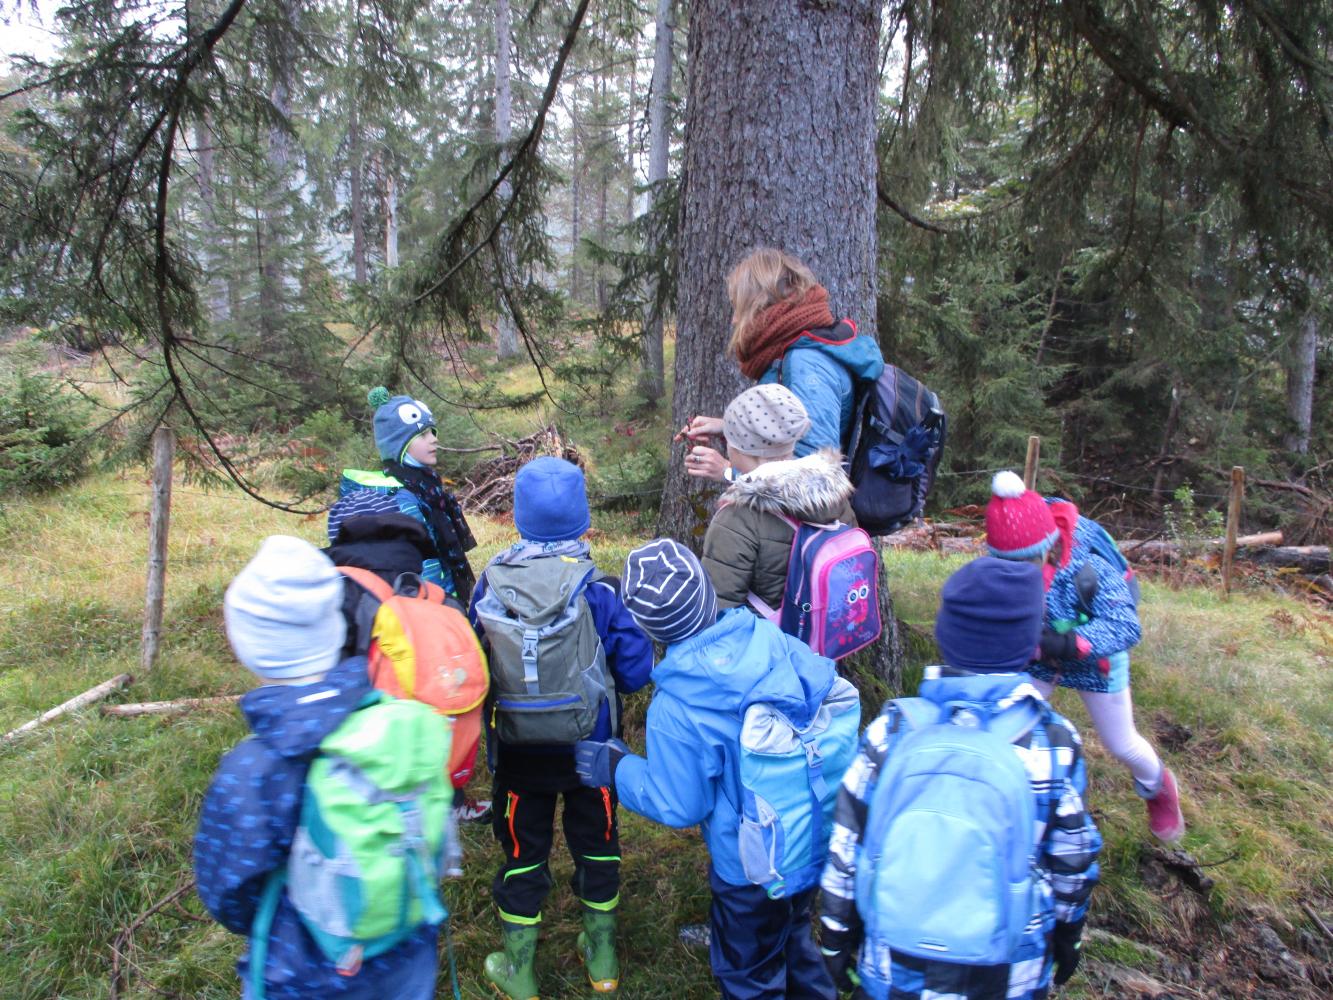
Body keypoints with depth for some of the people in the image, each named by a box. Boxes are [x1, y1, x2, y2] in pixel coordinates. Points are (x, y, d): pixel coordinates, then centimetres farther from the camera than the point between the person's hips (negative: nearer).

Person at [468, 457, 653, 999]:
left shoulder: (490, 582, -16)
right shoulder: (597, 589, -22)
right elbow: (635, 671, -16)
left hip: (516, 752, 1)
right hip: (589, 748, -1)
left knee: (522, 853, 19)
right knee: (596, 847, 21)